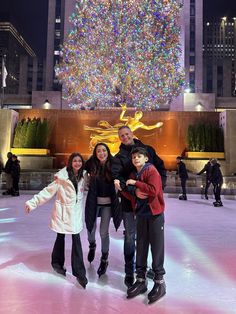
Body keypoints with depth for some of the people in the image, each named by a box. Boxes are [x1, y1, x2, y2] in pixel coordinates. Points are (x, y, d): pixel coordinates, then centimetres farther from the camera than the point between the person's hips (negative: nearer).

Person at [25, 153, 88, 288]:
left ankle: (79, 273, 8)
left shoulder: (84, 176, 1)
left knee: (77, 240, -1)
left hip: (76, 212, 3)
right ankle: (57, 263, 38)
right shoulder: (62, 176, -11)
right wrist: (32, 202, -16)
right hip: (63, 211, -2)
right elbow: (48, 191, -11)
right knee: (61, 237, 14)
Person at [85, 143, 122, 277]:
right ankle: (92, 246, 50)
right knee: (91, 228, 13)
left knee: (104, 232, 4)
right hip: (93, 202, 1)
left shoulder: (113, 165, -11)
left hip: (108, 203, -1)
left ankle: (104, 260, 28)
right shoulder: (92, 165, -9)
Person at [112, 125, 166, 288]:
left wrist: (160, 184, -4)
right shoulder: (120, 156, 3)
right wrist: (118, 180, -39)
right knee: (130, 236, 5)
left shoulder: (148, 149, 8)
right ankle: (129, 271, 19)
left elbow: (161, 167, 10)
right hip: (130, 200, -2)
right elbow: (115, 171, -17)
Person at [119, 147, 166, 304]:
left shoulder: (152, 171, -10)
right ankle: (141, 280, 25)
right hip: (141, 214, 6)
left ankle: (160, 282, 17)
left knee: (157, 248, 2)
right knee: (141, 247, 12)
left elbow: (153, 190, -24)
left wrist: (136, 183, -18)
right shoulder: (133, 175, 10)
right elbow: (131, 195, 9)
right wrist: (135, 192, -13)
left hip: (155, 214, -6)